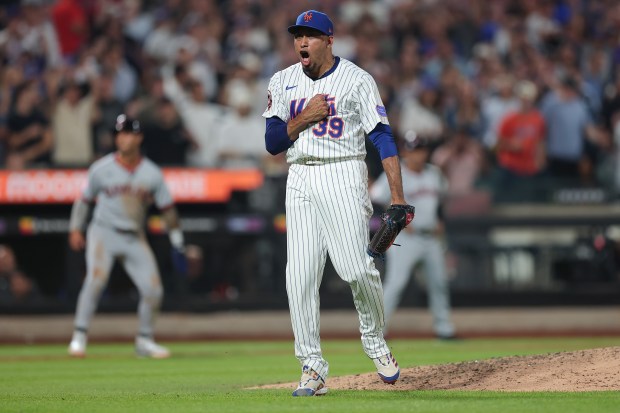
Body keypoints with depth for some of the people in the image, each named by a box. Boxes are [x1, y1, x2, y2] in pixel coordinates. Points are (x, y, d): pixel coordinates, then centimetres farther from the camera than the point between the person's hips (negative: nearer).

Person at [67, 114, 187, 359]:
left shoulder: (152, 173, -1)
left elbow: (167, 208, 5)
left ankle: (144, 341, 16)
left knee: (153, 290, -3)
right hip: (103, 232, -3)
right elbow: (85, 199, 7)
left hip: (135, 238, 3)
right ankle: (79, 337, -20)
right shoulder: (101, 169, -5)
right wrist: (75, 229, -1)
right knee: (96, 279, -25)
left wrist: (177, 244, 4)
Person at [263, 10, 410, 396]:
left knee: (356, 268, -15)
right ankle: (313, 369, 0)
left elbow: (383, 138, -6)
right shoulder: (283, 82, 11)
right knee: (299, 276, -4)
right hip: (300, 182, 4)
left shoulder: (357, 80, -2)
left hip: (343, 178, -4)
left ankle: (375, 341, 11)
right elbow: (273, 142, 7)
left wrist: (397, 196, -13)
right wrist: (306, 116, -10)